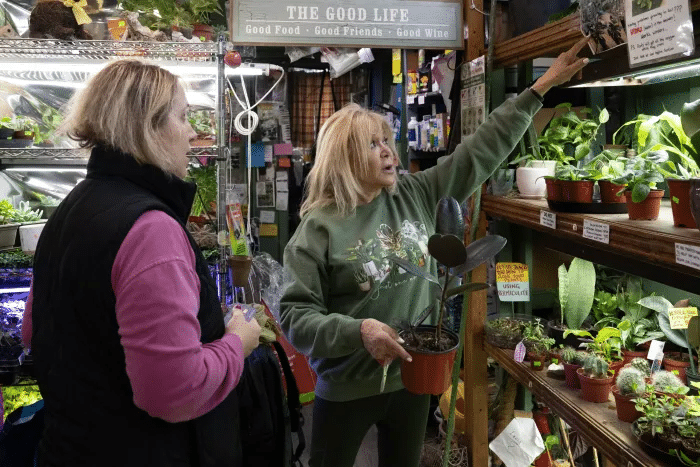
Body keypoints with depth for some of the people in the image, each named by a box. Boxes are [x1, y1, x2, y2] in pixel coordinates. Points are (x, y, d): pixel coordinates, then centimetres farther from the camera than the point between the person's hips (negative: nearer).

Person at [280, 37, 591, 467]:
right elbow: (295, 315, -15)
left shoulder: (416, 197, -2)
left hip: (413, 377, 4)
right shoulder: (320, 226, -15)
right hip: (348, 389, -4)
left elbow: (482, 150, 0)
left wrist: (542, 87, 0)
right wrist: (357, 331, -30)